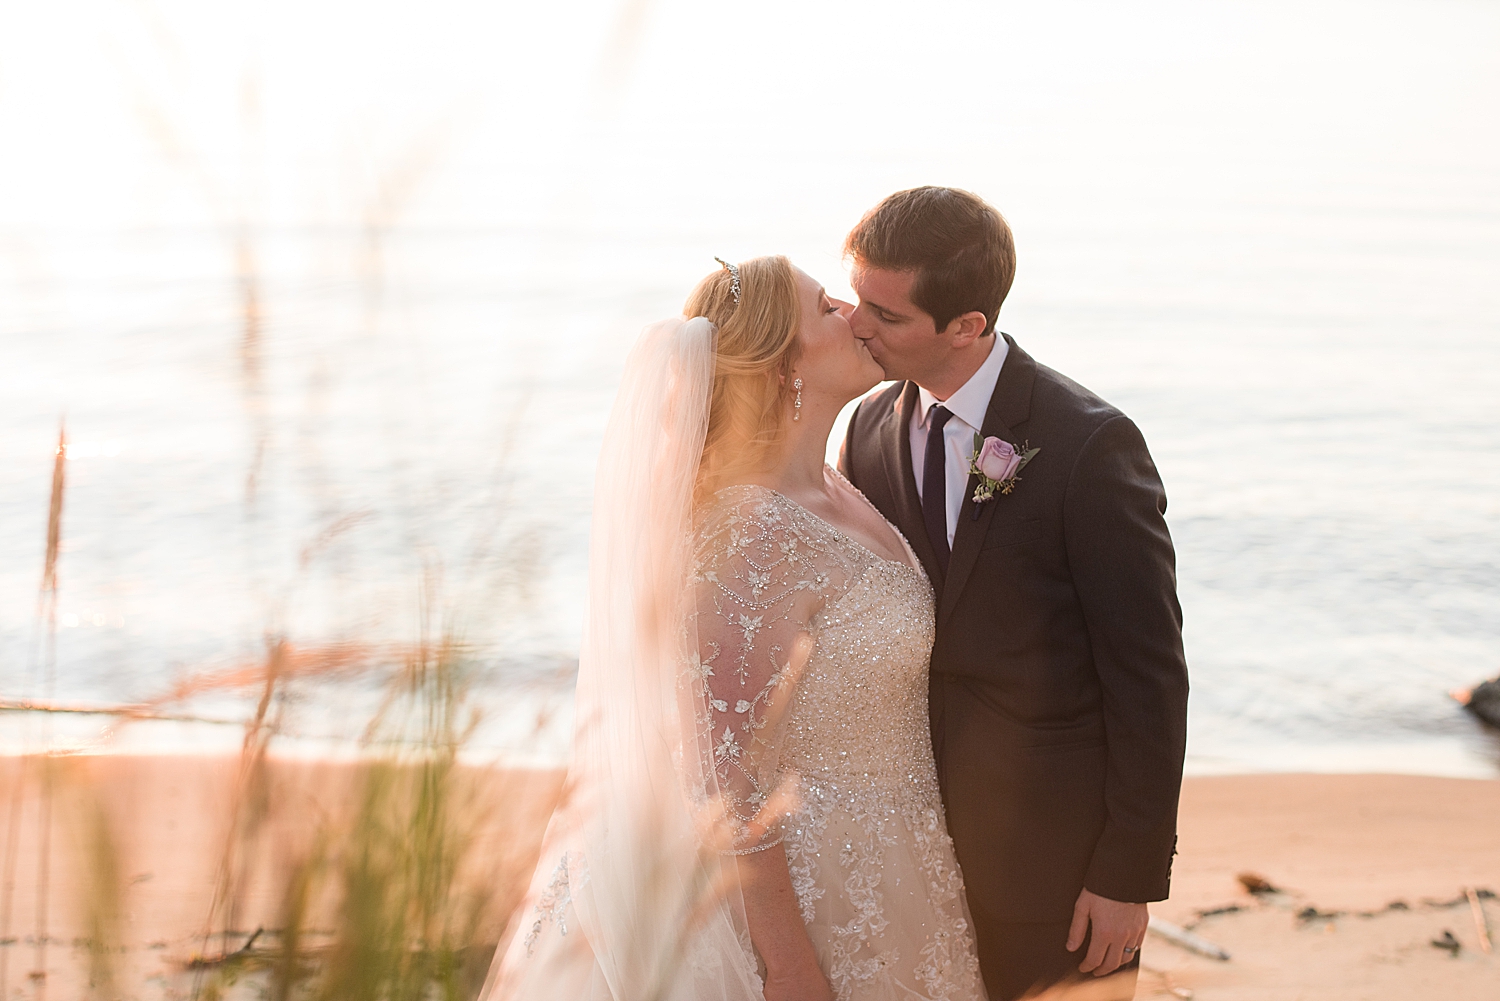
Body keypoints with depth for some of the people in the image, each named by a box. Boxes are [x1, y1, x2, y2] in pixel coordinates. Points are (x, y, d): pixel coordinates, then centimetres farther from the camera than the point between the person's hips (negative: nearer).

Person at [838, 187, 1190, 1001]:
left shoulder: (1090, 444, -16)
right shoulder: (870, 430, 2)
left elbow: (1148, 672, -13)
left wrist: (1131, 873, -12)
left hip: (1056, 857, -5)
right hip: (914, 836, 5)